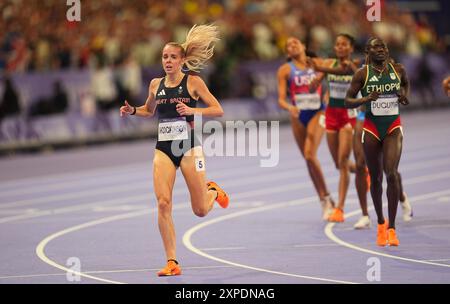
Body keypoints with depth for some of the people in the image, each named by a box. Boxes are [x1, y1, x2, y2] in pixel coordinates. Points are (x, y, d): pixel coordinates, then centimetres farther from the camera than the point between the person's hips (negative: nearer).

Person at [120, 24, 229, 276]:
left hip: (189, 147, -3)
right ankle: (172, 262, -10)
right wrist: (132, 111, 6)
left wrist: (191, 110, -20)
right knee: (163, 203, -14)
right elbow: (149, 110, 27)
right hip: (164, 149, 3)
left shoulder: (193, 81, -5)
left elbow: (218, 110, -7)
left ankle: (213, 191, 39)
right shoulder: (156, 84, 8)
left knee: (201, 210, 1)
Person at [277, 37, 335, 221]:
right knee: (309, 159, 6)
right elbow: (281, 99, -5)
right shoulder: (285, 70, 1)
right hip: (298, 117, 2)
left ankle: (326, 198, -7)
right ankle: (325, 200, 18)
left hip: (317, 113, -2)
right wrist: (290, 107, -26)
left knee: (310, 154, -20)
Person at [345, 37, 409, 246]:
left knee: (392, 174, -15)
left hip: (393, 127, 0)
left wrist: (405, 96, 4)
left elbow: (406, 83, 24)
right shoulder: (362, 74, -5)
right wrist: (366, 99, -20)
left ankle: (392, 228, -12)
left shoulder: (398, 70, 1)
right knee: (376, 178, 7)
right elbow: (348, 101, -2)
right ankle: (380, 223, 28)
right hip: (372, 128, 0)